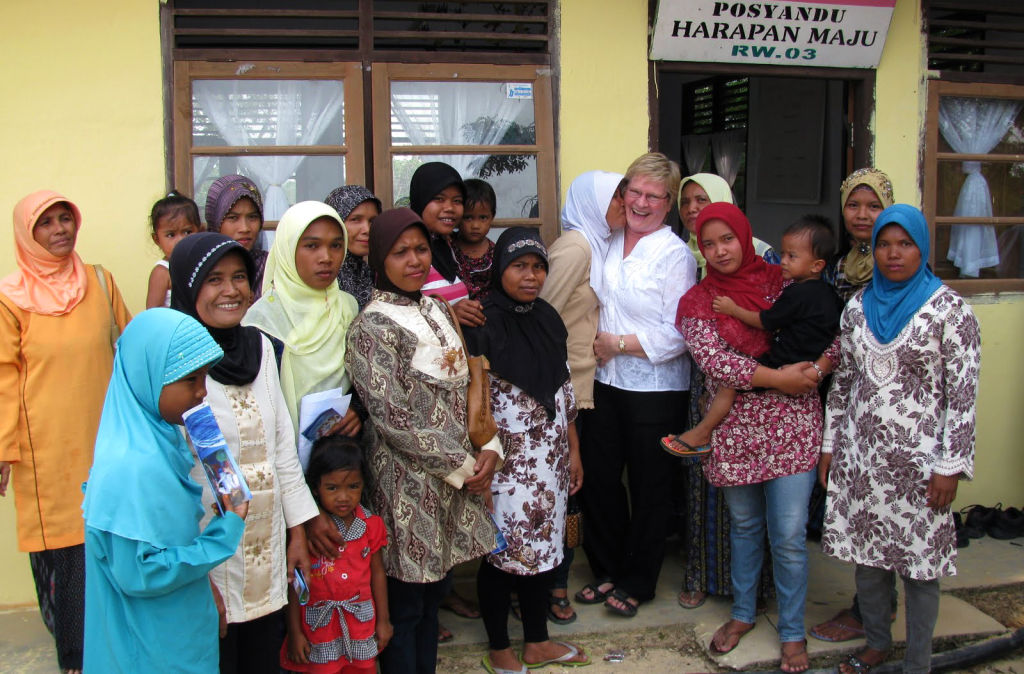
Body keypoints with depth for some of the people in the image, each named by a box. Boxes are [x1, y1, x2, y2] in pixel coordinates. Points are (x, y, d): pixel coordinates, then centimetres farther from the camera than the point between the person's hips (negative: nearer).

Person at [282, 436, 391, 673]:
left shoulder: (371, 525, -3)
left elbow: (377, 573, 7)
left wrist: (383, 620, 11)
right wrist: (294, 632, -4)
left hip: (362, 625, 3)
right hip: (319, 627, -3)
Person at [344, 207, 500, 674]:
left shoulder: (436, 310, 11)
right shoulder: (373, 327, -12)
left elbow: (466, 387, 14)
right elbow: (393, 420, -16)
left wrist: (489, 449, -1)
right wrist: (462, 466, -12)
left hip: (457, 473, 7)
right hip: (408, 483, -7)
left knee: (434, 593, 17)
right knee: (406, 608, 5)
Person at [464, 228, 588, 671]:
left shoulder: (547, 318, 6)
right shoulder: (484, 326, -14)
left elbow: (564, 393, 12)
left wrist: (573, 450, 13)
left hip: (551, 459, 6)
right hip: (507, 463, -6)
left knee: (544, 547, 16)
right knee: (505, 553, 6)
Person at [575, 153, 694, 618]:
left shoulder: (675, 255, -10)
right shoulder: (608, 244, 6)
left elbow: (677, 334, -16)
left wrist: (619, 343, -14)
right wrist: (592, 344, 2)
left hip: (654, 387, -5)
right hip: (605, 381, 5)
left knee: (649, 484, 10)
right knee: (598, 475, 12)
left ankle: (637, 582, 27)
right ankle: (607, 570, 32)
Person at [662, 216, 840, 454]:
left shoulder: (797, 294, -19)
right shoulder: (827, 293, 8)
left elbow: (764, 322, -11)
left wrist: (733, 310, -1)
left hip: (786, 367, -10)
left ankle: (701, 434, -6)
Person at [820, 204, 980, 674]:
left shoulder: (949, 309, -7)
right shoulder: (858, 307, 7)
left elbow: (963, 393, -9)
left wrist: (950, 466, -11)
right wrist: (829, 446, 11)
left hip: (917, 458, -4)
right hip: (860, 455, 4)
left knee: (919, 562, 5)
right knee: (865, 555, 13)